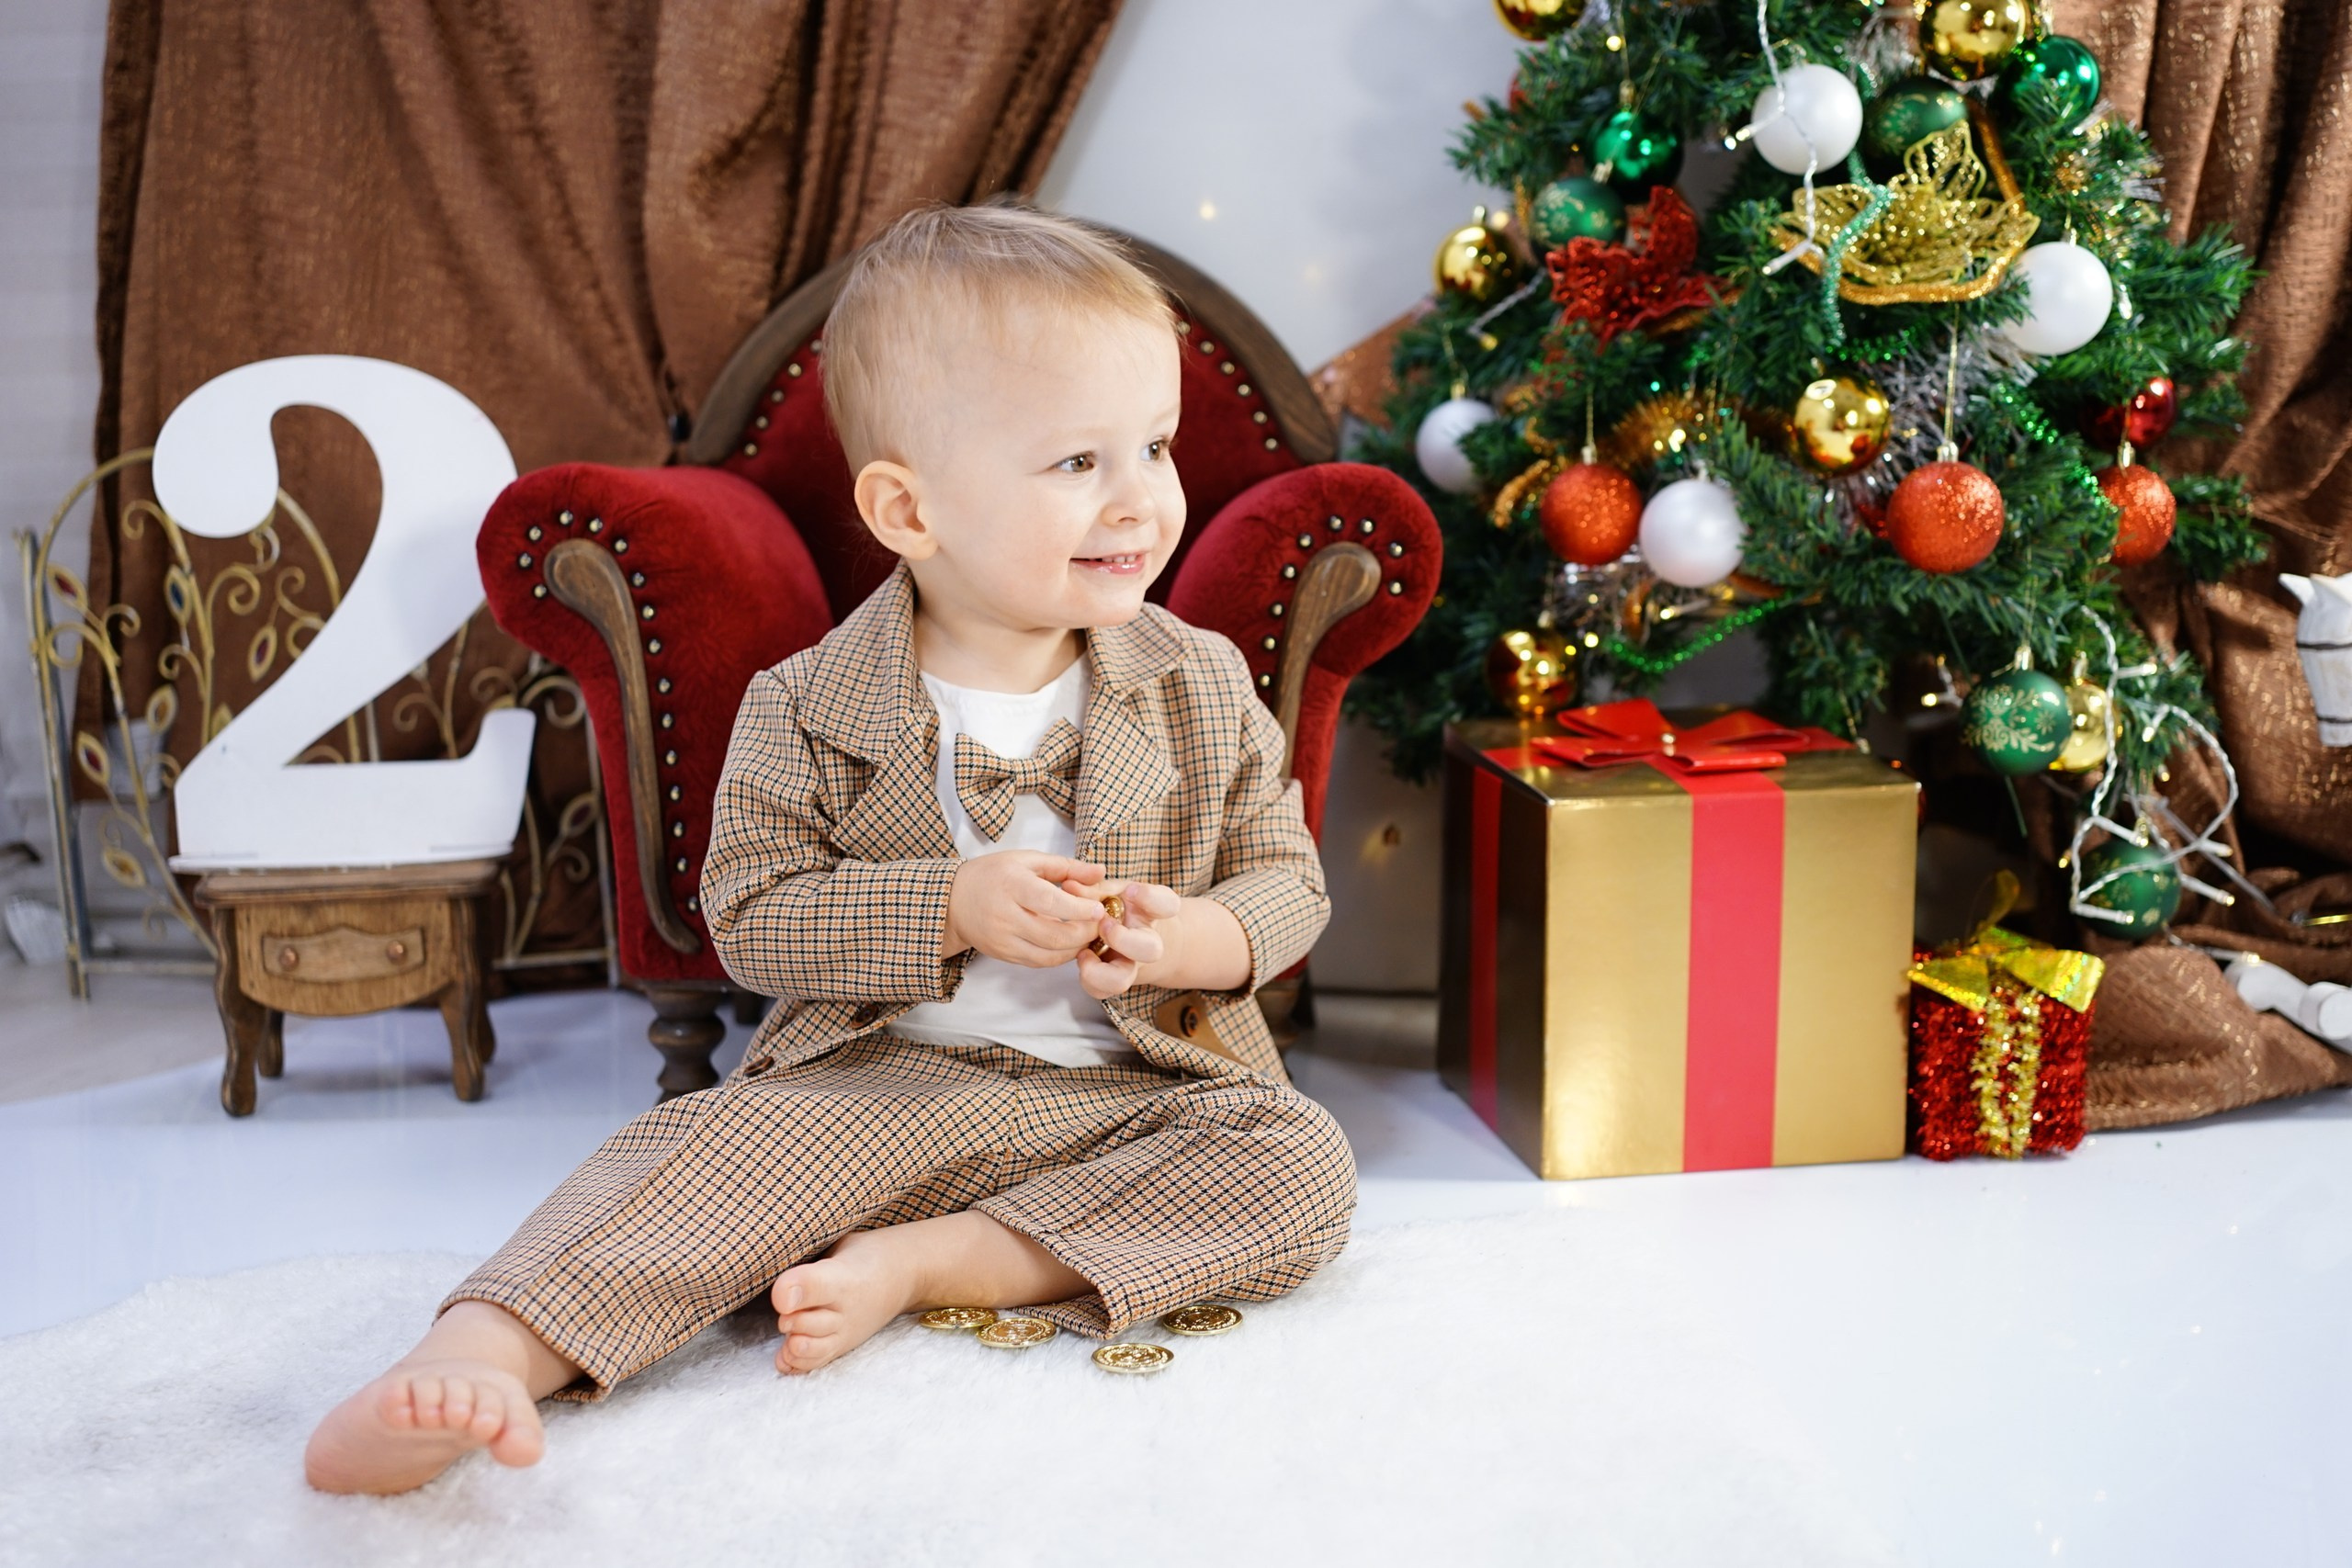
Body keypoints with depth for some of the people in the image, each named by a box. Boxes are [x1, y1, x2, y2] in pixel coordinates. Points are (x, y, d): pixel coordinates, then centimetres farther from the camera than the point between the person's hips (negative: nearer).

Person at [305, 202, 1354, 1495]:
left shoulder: (1206, 687, 2)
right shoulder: (809, 712, -5)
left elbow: (1291, 879, 6)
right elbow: (750, 917, -6)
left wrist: (1189, 940, -17)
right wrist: (951, 908, -21)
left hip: (1138, 1092, 2)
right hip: (884, 1084, -2)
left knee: (1302, 1164, -24)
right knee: (712, 1146, -27)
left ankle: (923, 1263, -27)